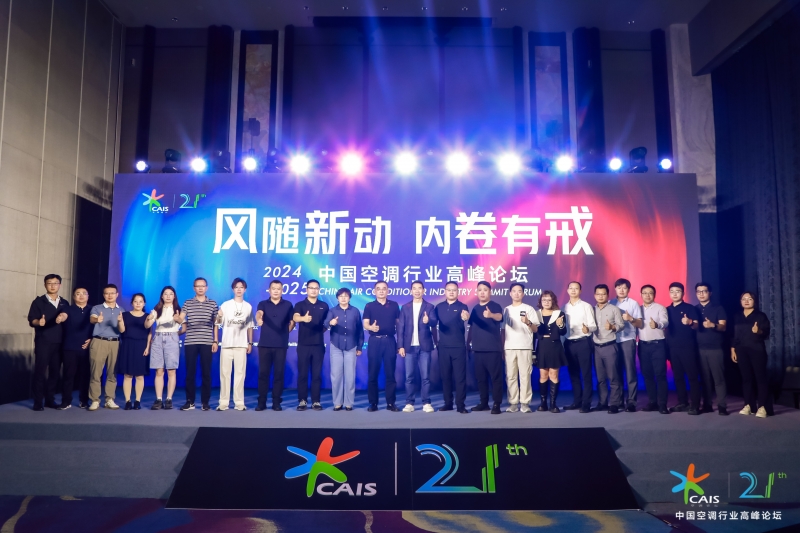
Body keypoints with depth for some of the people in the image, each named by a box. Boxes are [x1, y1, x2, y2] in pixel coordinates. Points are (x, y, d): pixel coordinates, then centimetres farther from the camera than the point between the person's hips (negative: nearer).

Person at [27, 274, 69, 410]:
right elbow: (31, 320, -4)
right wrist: (38, 322, -26)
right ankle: (38, 402, 1)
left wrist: (62, 317, -23)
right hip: (43, 342, -3)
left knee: (55, 371, 6)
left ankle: (50, 400, 14)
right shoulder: (38, 301, 3)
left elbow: (66, 316, 1)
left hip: (59, 343, 3)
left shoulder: (64, 303, 13)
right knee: (40, 371, -3)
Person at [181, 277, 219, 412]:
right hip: (190, 342, 0)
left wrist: (215, 341, 4)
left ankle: (205, 402, 10)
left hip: (207, 342, 0)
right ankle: (190, 401, 12)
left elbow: (216, 324, 9)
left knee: (206, 372, 2)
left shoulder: (213, 304, 8)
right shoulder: (187, 303, 8)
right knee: (190, 372, 3)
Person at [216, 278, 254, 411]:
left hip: (242, 345, 1)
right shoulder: (225, 305, 3)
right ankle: (223, 402, 5)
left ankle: (239, 402, 5)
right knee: (225, 373, 0)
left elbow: (250, 326, 12)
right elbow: (217, 323, 1)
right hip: (227, 344, -1)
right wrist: (215, 341, -6)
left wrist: (250, 343, 7)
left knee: (240, 373, 1)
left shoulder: (248, 307, 8)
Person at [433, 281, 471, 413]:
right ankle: (448, 403, 17)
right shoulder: (439, 307, 8)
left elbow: (463, 325, -20)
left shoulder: (462, 306, -1)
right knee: (445, 375, 8)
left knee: (460, 376, -2)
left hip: (458, 346, -3)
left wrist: (465, 318, -43)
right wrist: (436, 341, 5)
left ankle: (461, 404, 2)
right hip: (443, 347, 3)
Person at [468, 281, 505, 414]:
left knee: (496, 377, -3)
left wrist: (491, 315, -50)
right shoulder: (475, 309, 13)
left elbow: (499, 317, -28)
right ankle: (484, 403, 20)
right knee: (480, 377, 10)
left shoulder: (495, 306, -6)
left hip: (493, 348, -6)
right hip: (478, 348, 6)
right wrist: (467, 342, 14)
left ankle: (496, 404, 2)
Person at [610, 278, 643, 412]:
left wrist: (630, 318, -17)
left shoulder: (633, 303, 4)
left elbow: (640, 324, 0)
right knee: (617, 371, 6)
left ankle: (631, 401, -1)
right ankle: (619, 400, 14)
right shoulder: (610, 304, 10)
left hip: (628, 340, -2)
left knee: (630, 371, -4)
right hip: (614, 341, 2)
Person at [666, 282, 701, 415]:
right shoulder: (667, 310, 12)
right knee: (677, 376, 8)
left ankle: (695, 405, -2)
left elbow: (696, 326, -6)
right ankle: (682, 403, 16)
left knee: (692, 375, -4)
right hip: (673, 348, 5)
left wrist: (690, 323, -27)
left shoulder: (690, 308, -1)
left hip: (688, 347, -5)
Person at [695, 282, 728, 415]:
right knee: (705, 378, 4)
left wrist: (713, 325, -27)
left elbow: (723, 327, -9)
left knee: (718, 378, -4)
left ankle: (722, 406, -1)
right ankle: (707, 405, 8)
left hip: (715, 348, -3)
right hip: (700, 349, 3)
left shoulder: (718, 308, 3)